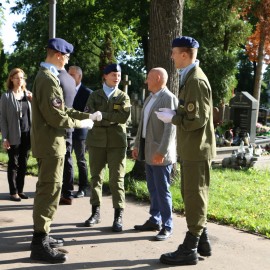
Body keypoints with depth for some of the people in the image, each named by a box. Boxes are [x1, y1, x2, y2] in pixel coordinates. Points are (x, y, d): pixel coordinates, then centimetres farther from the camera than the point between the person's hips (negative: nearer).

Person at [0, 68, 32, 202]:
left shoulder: (28, 94, 8)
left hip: (27, 135, 4)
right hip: (14, 136, -4)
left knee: (23, 164, 9)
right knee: (13, 164, 4)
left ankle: (20, 189, 18)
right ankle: (13, 192, 11)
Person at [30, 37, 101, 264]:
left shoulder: (47, 76, 15)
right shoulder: (48, 79, -18)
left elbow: (62, 109, 17)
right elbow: (56, 117, -23)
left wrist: (87, 116, 11)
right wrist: (81, 124, -10)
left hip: (48, 142, 11)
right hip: (51, 143, -11)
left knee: (46, 189, 17)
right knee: (50, 190, -7)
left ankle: (42, 235, 28)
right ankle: (40, 244, -2)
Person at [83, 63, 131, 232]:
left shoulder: (123, 97, 8)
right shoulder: (94, 95, 10)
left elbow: (124, 117, -9)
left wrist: (102, 115, -12)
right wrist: (112, 119, -14)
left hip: (117, 142, -1)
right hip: (96, 141, 2)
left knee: (117, 179, -2)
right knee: (96, 177, 7)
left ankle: (119, 216, 2)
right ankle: (96, 212, 17)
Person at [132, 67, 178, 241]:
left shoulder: (169, 98, -14)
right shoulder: (150, 98, 15)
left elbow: (170, 128, -20)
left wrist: (161, 152, -24)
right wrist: (137, 145, 17)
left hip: (160, 153, -8)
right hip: (149, 151, 9)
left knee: (162, 190, -2)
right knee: (153, 189, 15)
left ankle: (167, 227, 7)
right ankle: (154, 221, 26)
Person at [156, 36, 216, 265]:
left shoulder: (196, 80, -18)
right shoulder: (190, 77, 15)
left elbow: (197, 119, -23)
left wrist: (172, 118, -11)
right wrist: (174, 112, 8)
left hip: (196, 149, -10)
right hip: (191, 148, 10)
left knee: (195, 197, -2)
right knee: (192, 195, 17)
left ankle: (189, 250, 8)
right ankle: (202, 242, 28)